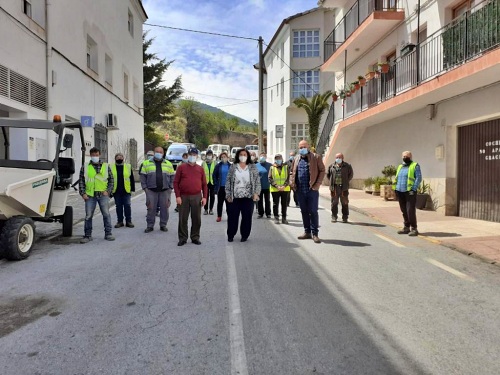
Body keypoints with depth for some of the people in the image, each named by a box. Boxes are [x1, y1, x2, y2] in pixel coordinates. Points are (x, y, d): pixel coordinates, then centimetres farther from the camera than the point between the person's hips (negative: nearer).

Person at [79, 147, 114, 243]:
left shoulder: (106, 166, 10)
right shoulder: (85, 167, 9)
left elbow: (111, 180, 11)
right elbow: (81, 181, 9)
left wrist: (108, 191, -1)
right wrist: (83, 193, -2)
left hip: (103, 195, 0)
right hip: (90, 195, 0)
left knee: (106, 214, -2)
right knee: (88, 216, 3)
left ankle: (108, 234, 8)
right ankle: (87, 235, 12)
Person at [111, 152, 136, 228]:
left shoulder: (128, 166, 7)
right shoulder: (111, 167, 7)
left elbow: (132, 178, 7)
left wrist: (132, 188, 2)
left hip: (126, 190, -1)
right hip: (116, 191, 1)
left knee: (127, 206, -1)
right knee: (118, 206, 7)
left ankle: (128, 221, 8)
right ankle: (120, 221, 15)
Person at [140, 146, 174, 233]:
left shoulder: (168, 164, 11)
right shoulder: (147, 163, 8)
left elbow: (172, 177, 11)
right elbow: (143, 176, 6)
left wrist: (170, 187, 1)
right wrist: (145, 187, -2)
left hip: (165, 190, 1)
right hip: (151, 190, -1)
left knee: (164, 208, 3)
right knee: (151, 208, 1)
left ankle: (163, 225, 16)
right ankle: (150, 225, 11)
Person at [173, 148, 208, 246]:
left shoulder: (200, 169, 9)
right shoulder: (181, 167, 3)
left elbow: (204, 184, 8)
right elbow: (176, 182, 0)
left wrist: (204, 197, 0)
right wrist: (177, 196, -8)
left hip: (197, 197, 2)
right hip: (183, 197, -1)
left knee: (197, 219, 7)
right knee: (183, 219, 4)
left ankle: (195, 237, 19)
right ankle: (183, 238, 15)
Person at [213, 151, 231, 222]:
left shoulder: (231, 166, -1)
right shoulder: (218, 166, 2)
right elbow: (214, 176, 4)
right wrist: (216, 184, -2)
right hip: (220, 187, 1)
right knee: (220, 202, 6)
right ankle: (219, 216, 13)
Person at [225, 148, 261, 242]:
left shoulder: (253, 167, 4)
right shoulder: (233, 167, 5)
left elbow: (257, 181, 2)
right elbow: (228, 181, 4)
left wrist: (256, 193, -9)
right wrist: (228, 195, -2)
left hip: (248, 197, 0)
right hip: (234, 197, 0)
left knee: (247, 217, 4)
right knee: (232, 217, 4)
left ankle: (244, 235, 18)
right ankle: (230, 235, 18)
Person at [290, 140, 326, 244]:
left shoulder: (316, 157, 1)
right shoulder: (296, 159, 14)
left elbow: (322, 171, -1)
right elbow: (292, 172, 21)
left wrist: (317, 184, -9)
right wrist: (292, 183, 5)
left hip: (312, 190, -4)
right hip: (300, 191, 4)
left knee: (313, 212, -1)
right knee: (304, 212, 11)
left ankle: (315, 234, 5)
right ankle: (307, 232, 20)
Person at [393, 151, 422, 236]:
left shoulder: (415, 166, 1)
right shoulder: (400, 166, 19)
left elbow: (419, 178, -6)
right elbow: (397, 178, 22)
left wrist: (413, 189, -16)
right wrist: (395, 189, 10)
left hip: (409, 192, -6)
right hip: (400, 192, 6)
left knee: (410, 211, -9)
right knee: (404, 211, 9)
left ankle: (414, 229, -3)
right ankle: (406, 227, 16)